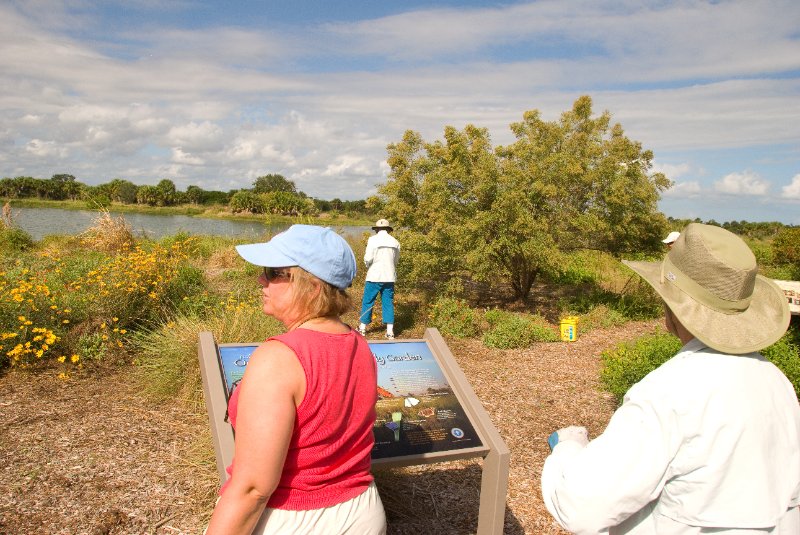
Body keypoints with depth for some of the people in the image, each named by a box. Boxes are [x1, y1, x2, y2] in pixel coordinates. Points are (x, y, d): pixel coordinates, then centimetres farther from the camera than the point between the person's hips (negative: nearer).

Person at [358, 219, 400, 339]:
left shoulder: (373, 240, -9)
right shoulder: (395, 242, 4)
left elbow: (368, 258, -12)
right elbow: (396, 260, 10)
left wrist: (369, 266, 8)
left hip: (374, 276, -3)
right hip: (389, 277, 3)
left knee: (368, 301, 10)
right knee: (388, 302, 9)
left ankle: (363, 328, 19)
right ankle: (390, 331, 7)